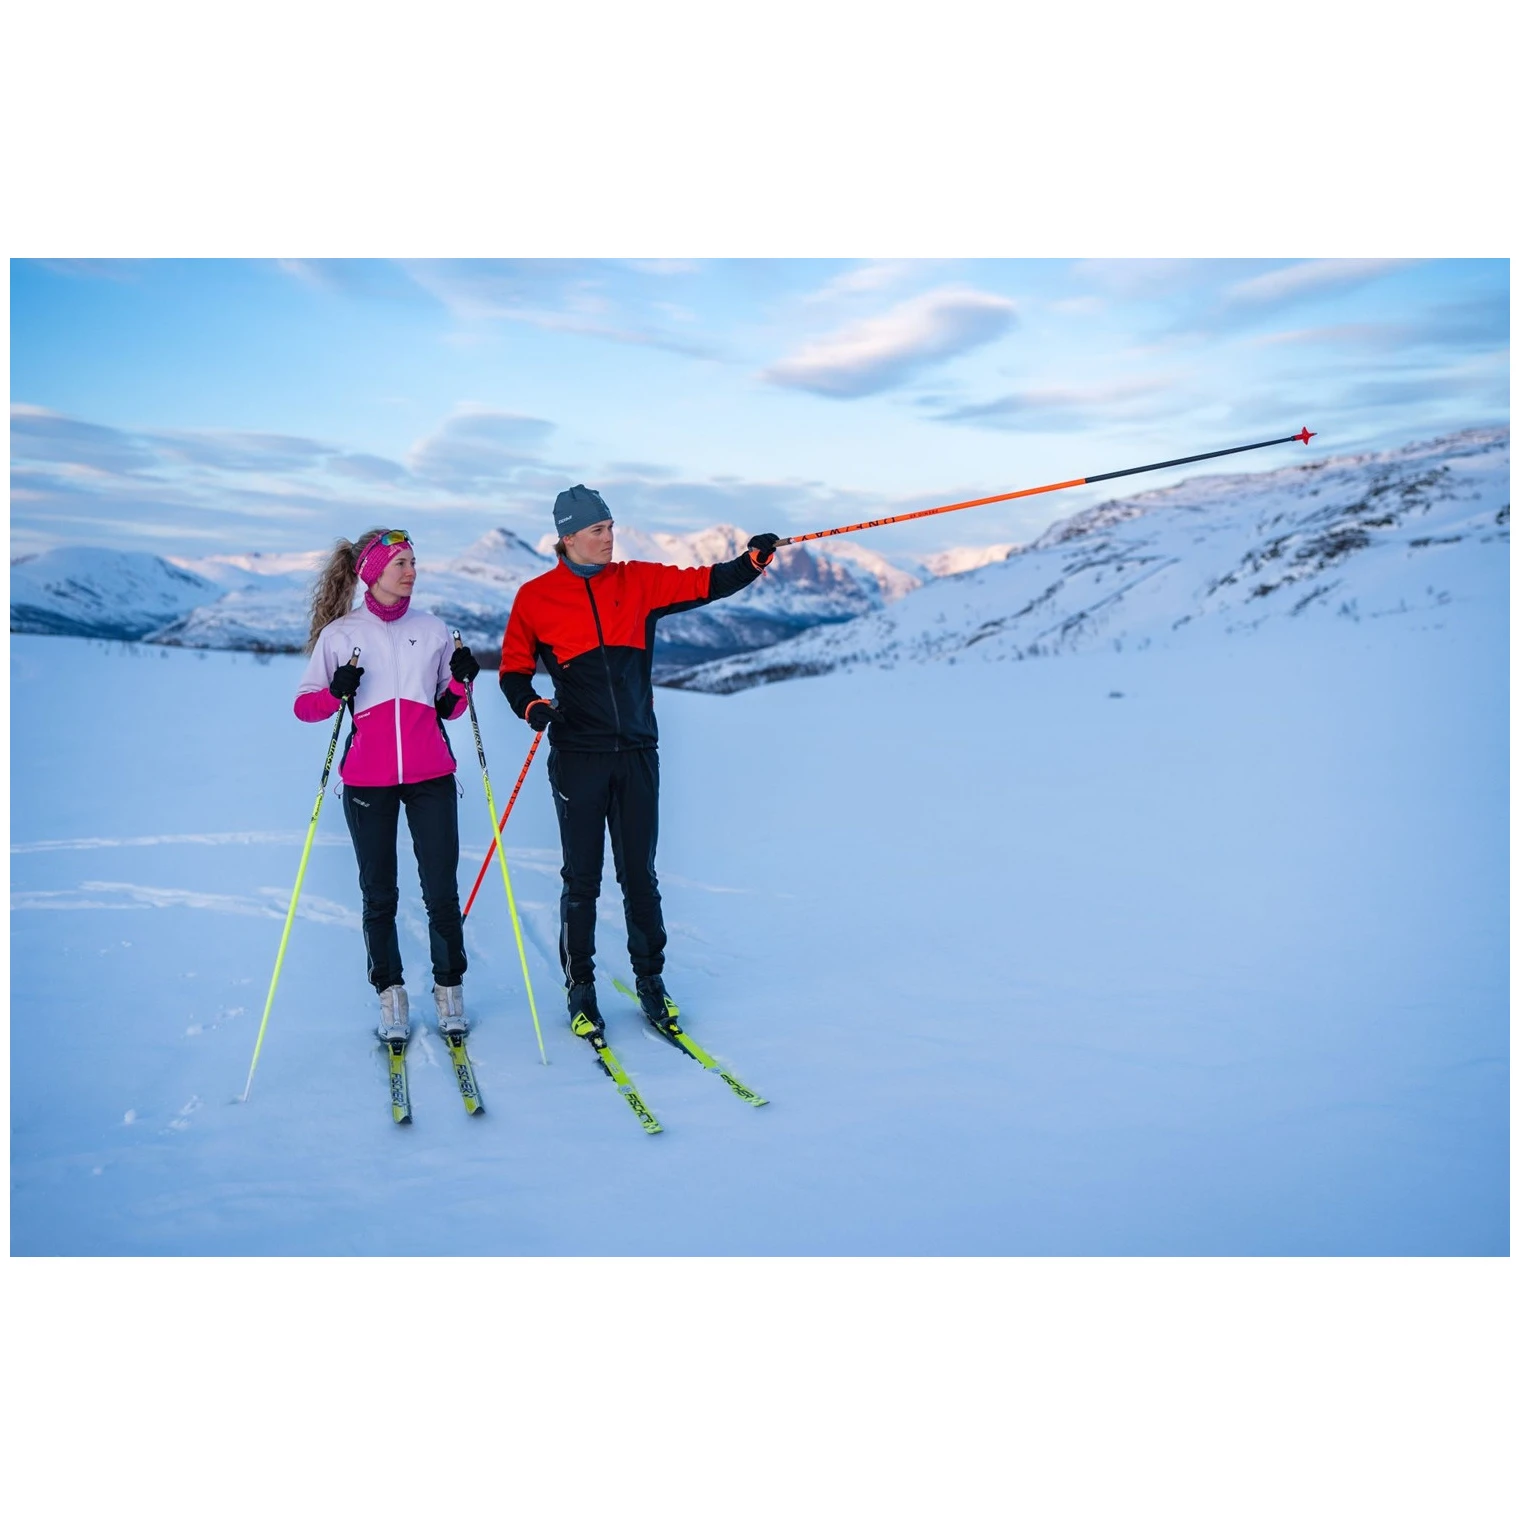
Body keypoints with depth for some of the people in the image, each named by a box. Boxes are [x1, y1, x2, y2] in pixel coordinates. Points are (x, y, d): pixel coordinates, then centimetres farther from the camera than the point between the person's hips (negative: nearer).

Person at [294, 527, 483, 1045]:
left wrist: (461, 681, -6)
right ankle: (389, 995, 19)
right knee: (378, 893, 7)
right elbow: (304, 706, 3)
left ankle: (449, 989, 16)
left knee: (442, 890, 0)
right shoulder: (339, 634, 3)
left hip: (430, 777, 1)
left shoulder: (432, 629, 9)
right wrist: (336, 693, -16)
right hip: (367, 782, -1)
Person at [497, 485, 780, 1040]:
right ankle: (580, 990, 20)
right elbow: (514, 668, 7)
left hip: (637, 753, 2)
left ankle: (651, 980, 22)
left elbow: (704, 584, 3)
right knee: (581, 880, 5)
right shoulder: (536, 597, 1)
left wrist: (753, 560, -13)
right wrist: (530, 706, -12)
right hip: (578, 757, -2)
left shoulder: (639, 582, 7)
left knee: (640, 876, 8)